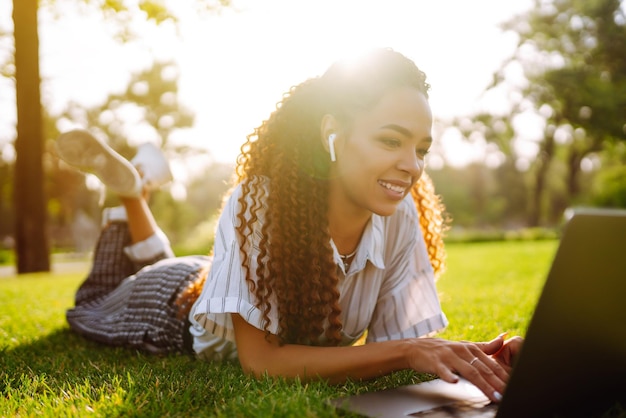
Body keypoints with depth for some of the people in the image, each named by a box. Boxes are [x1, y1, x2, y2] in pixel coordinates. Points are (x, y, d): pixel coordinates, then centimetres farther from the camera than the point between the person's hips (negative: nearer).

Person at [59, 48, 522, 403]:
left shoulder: (400, 216, -28)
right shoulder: (258, 204, -41)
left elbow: (392, 338, -22)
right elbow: (258, 359, -41)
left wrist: (474, 353, -41)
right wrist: (405, 351, -49)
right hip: (177, 302, -4)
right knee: (89, 310, 28)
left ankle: (137, 188, 37)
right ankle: (131, 192, 28)